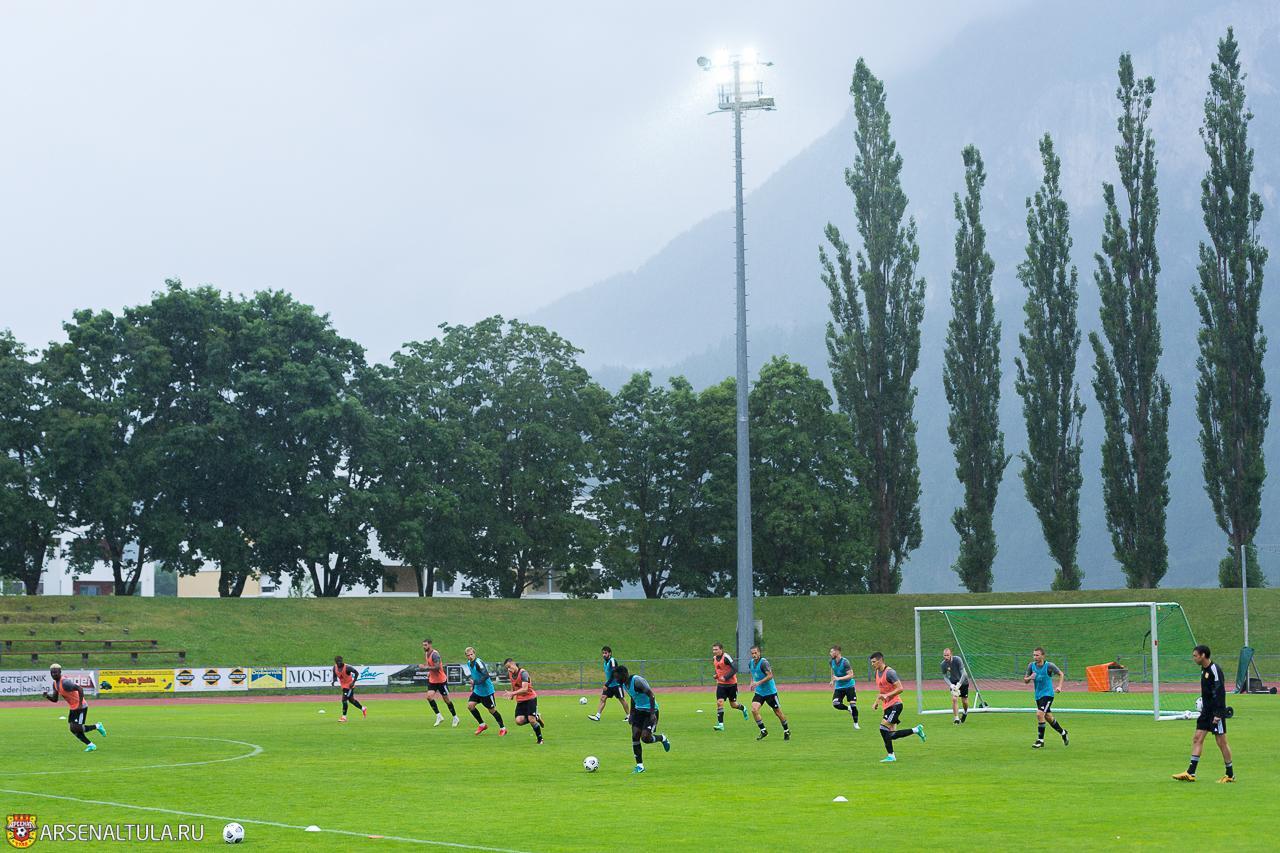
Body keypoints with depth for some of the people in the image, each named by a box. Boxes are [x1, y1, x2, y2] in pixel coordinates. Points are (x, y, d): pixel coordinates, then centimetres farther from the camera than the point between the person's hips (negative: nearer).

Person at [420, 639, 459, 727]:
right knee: (429, 696, -13)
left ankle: (455, 718, 19)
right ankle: (439, 716, -5)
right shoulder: (426, 654, 6)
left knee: (446, 699, 3)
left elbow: (437, 667, -30)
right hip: (432, 680, 7)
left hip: (441, 680, -7)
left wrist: (426, 667, -29)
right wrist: (429, 672, 10)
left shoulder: (434, 654, -21)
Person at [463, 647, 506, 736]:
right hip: (477, 690, 8)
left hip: (487, 690, -8)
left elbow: (486, 675, -31)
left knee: (492, 710, 1)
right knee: (470, 705, -4)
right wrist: (473, 685, 13)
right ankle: (482, 724, 11)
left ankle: (502, 728, 16)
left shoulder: (478, 662, -23)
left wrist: (476, 682, -35)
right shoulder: (469, 663, 4)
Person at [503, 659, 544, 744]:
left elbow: (525, 689, -30)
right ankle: (536, 718, 16)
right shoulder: (510, 674, 2)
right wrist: (511, 694, 11)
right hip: (520, 701, 6)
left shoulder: (523, 673, -21)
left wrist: (512, 693, -37)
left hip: (530, 698, -6)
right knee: (519, 721, -11)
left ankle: (540, 739, 6)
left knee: (531, 719, -13)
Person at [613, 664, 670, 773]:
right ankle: (639, 766, 2)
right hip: (639, 710, 8)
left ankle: (662, 738, 16)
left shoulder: (637, 681, -23)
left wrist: (652, 713, -28)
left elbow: (651, 695, -25)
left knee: (645, 738, -16)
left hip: (650, 711, -8)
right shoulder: (625, 684, 5)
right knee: (635, 737, -4)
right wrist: (631, 714, 19)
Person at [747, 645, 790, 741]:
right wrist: (752, 682, 8)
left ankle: (787, 731, 26)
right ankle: (763, 731, -1)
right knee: (754, 709, -14)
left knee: (778, 712, 6)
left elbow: (770, 676, -25)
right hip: (759, 692, 6)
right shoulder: (751, 663, 3)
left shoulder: (763, 662, -20)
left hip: (770, 691, -6)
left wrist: (758, 683, -29)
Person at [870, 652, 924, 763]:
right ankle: (916, 730, 18)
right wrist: (877, 702, 17)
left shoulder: (889, 672, -14)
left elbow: (900, 688, -19)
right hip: (887, 706, 9)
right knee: (892, 735, 3)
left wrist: (887, 695, -26)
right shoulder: (877, 673, 15)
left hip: (895, 704, -9)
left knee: (883, 728, -20)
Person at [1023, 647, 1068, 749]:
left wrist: (1059, 686, -11)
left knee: (1040, 714, -21)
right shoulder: (1031, 666, -2)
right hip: (1038, 695, 6)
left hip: (1048, 693, -6)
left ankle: (1040, 741, -11)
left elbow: (1061, 674, 1)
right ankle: (1062, 732, 41)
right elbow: (1025, 681, 5)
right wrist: (1029, 678, -17)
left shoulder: (1049, 665, -14)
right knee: (1048, 717, 16)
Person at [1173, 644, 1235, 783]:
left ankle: (1230, 775, 8)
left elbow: (1220, 692, -19)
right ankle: (1191, 773, 2)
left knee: (1221, 741, -2)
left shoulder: (1215, 670, -16)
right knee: (1197, 738, 3)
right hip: (1206, 711, 9)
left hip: (1216, 712, -9)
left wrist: (1218, 714, -22)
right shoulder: (1204, 669, 12)